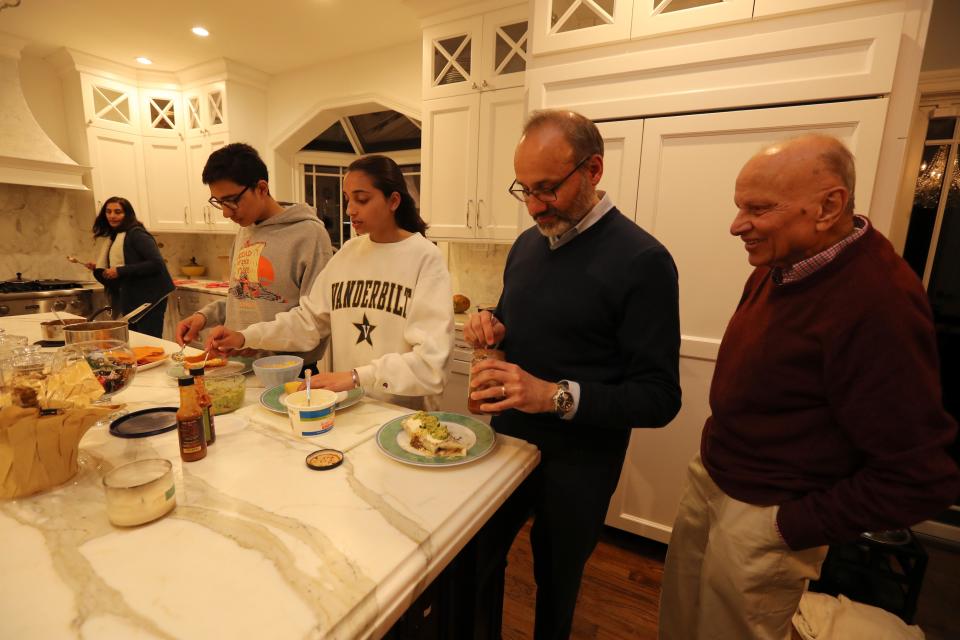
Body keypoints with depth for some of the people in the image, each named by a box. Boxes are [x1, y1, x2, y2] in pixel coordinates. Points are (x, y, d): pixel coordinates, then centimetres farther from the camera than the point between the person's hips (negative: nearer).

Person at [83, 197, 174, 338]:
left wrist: (120, 271, -20)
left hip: (149, 299, -8)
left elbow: (157, 263, -21)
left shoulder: (136, 234, -9)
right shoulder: (111, 238, 15)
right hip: (129, 302, 8)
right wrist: (97, 269, 5)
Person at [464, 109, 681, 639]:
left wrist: (556, 396, -32)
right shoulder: (527, 244, 2)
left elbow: (659, 398, -20)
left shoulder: (641, 261, -19)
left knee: (556, 584, 20)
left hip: (575, 466, -5)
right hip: (507, 440, 6)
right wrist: (492, 328, -8)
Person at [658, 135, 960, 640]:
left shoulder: (877, 304, -26)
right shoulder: (779, 265, -1)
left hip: (764, 517, -7)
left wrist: (796, 527, -16)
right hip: (711, 478, 7)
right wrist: (715, 459, 8)